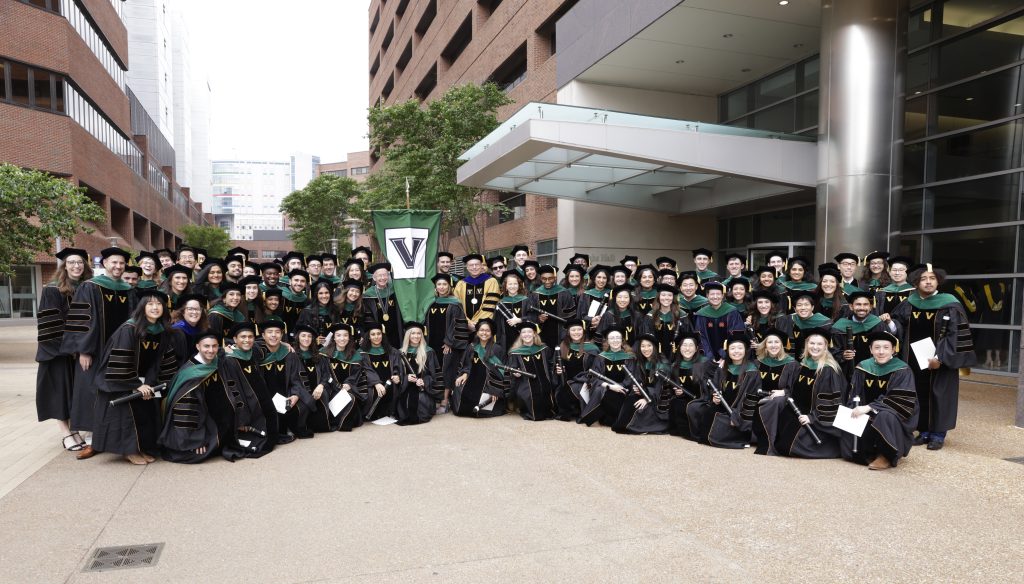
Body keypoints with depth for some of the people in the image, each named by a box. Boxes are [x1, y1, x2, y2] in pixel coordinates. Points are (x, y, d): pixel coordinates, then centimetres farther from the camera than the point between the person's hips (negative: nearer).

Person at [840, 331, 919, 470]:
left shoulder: (902, 371, -12)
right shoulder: (863, 367, 0)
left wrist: (869, 408, -28)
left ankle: (887, 456, -13)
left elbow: (902, 402, -20)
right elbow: (854, 396, 2)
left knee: (885, 416, -36)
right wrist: (855, 410, -20)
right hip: (867, 415, 5)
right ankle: (869, 453, 9)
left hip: (896, 417, -5)